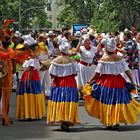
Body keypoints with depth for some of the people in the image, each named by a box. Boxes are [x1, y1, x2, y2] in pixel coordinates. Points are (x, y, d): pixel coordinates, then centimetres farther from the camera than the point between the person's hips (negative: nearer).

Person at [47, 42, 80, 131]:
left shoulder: (55, 61, -5)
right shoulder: (71, 60, -8)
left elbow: (52, 75, -6)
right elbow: (75, 73, -6)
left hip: (58, 84, 1)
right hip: (70, 83, -1)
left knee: (59, 100, 8)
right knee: (69, 101, 1)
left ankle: (61, 120, 8)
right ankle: (67, 120, -10)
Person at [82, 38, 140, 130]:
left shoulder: (103, 59, -9)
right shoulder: (119, 58, -3)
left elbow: (97, 74, -9)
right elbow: (127, 71, -1)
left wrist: (90, 82, 3)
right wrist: (132, 82, 7)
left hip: (105, 83, -2)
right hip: (118, 83, 2)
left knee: (106, 102, 8)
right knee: (118, 102, 13)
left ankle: (108, 123, 10)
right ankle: (116, 122, 14)